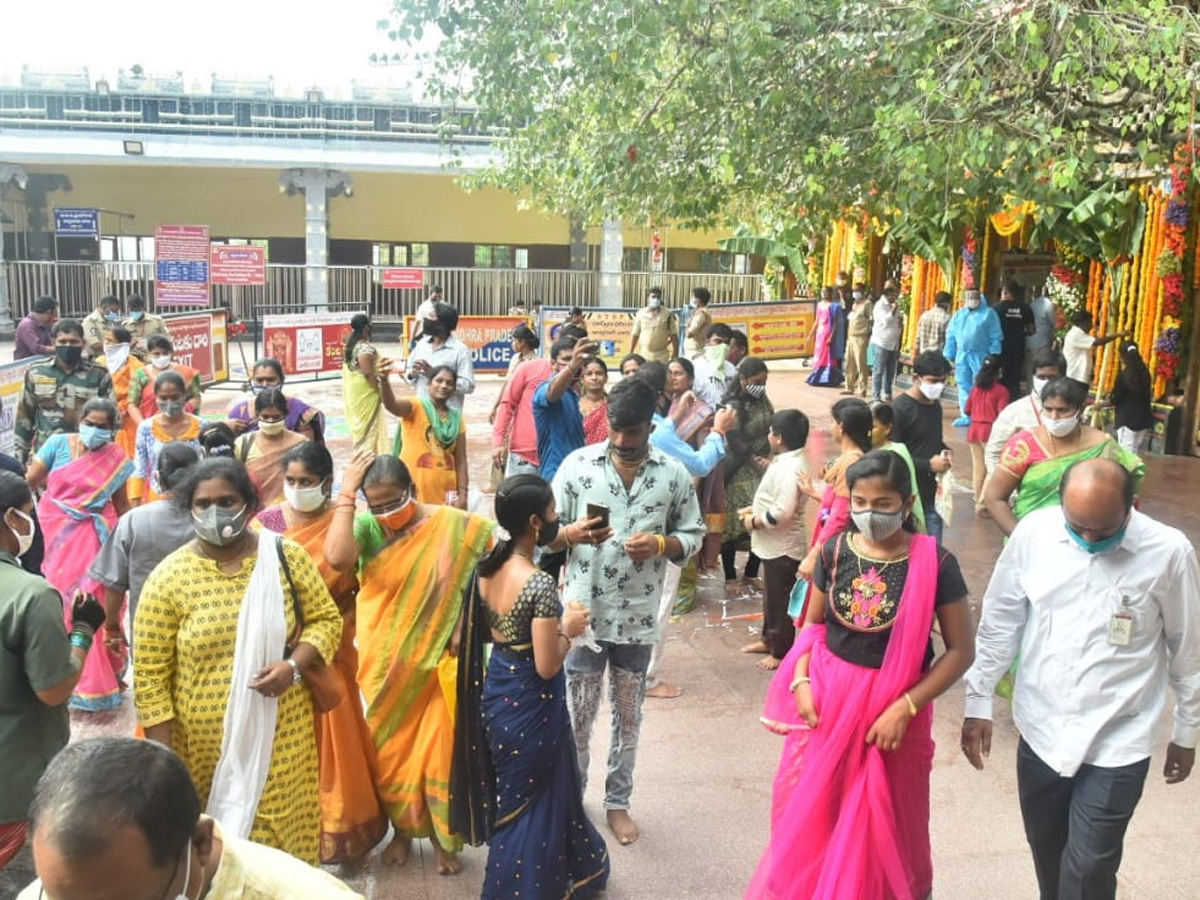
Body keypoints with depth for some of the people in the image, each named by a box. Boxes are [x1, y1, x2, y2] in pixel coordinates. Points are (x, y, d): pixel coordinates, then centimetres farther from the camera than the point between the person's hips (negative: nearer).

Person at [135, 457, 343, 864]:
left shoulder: (287, 558, -3)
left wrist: (294, 666, -14)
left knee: (280, 837, 5)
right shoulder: (168, 578, -7)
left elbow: (326, 619, 5)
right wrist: (162, 757, -6)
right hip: (201, 744, -1)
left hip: (280, 739, 1)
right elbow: (150, 677, -5)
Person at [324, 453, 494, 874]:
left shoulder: (456, 526, -12)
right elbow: (337, 558, -31)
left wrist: (464, 628, -13)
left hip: (438, 663, -1)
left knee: (439, 753, 9)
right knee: (390, 751, 16)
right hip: (385, 666, 1)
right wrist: (346, 494, -26)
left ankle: (442, 837, 31)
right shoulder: (367, 527, -10)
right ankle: (402, 830, 39)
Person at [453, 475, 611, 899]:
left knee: (512, 795, 25)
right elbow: (547, 666, -24)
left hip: (496, 694, 8)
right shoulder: (541, 585, -27)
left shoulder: (486, 568, -3)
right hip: (531, 705, -8)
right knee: (533, 799, 12)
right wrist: (568, 629, -8)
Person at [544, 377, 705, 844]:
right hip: (585, 611, -1)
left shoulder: (674, 474, -4)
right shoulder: (578, 463, -7)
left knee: (629, 714, 15)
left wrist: (660, 545, -16)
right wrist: (571, 534, -25)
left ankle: (618, 801, 33)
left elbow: (693, 535, 4)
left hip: (638, 616, 1)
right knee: (578, 713, 11)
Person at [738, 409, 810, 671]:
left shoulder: (790, 468, -26)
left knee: (780, 600, 4)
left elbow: (783, 511, -32)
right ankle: (769, 639, 38)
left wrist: (755, 521, -18)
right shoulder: (787, 461, 7)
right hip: (773, 544, 10)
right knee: (771, 595, 23)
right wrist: (754, 508, 7)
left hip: (782, 547, -10)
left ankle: (781, 652, 17)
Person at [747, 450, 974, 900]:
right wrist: (801, 681, -7)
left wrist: (904, 708, -16)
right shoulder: (836, 551, -4)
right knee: (807, 814, 13)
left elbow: (960, 650, -9)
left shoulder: (934, 562, -13)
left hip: (893, 707, -3)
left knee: (885, 826, 12)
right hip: (826, 699, 3)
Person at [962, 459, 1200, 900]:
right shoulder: (1034, 531, -11)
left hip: (1117, 743, -2)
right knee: (1046, 849, 19)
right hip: (1040, 729, 3)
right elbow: (1000, 622, 0)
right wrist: (979, 700, 2)